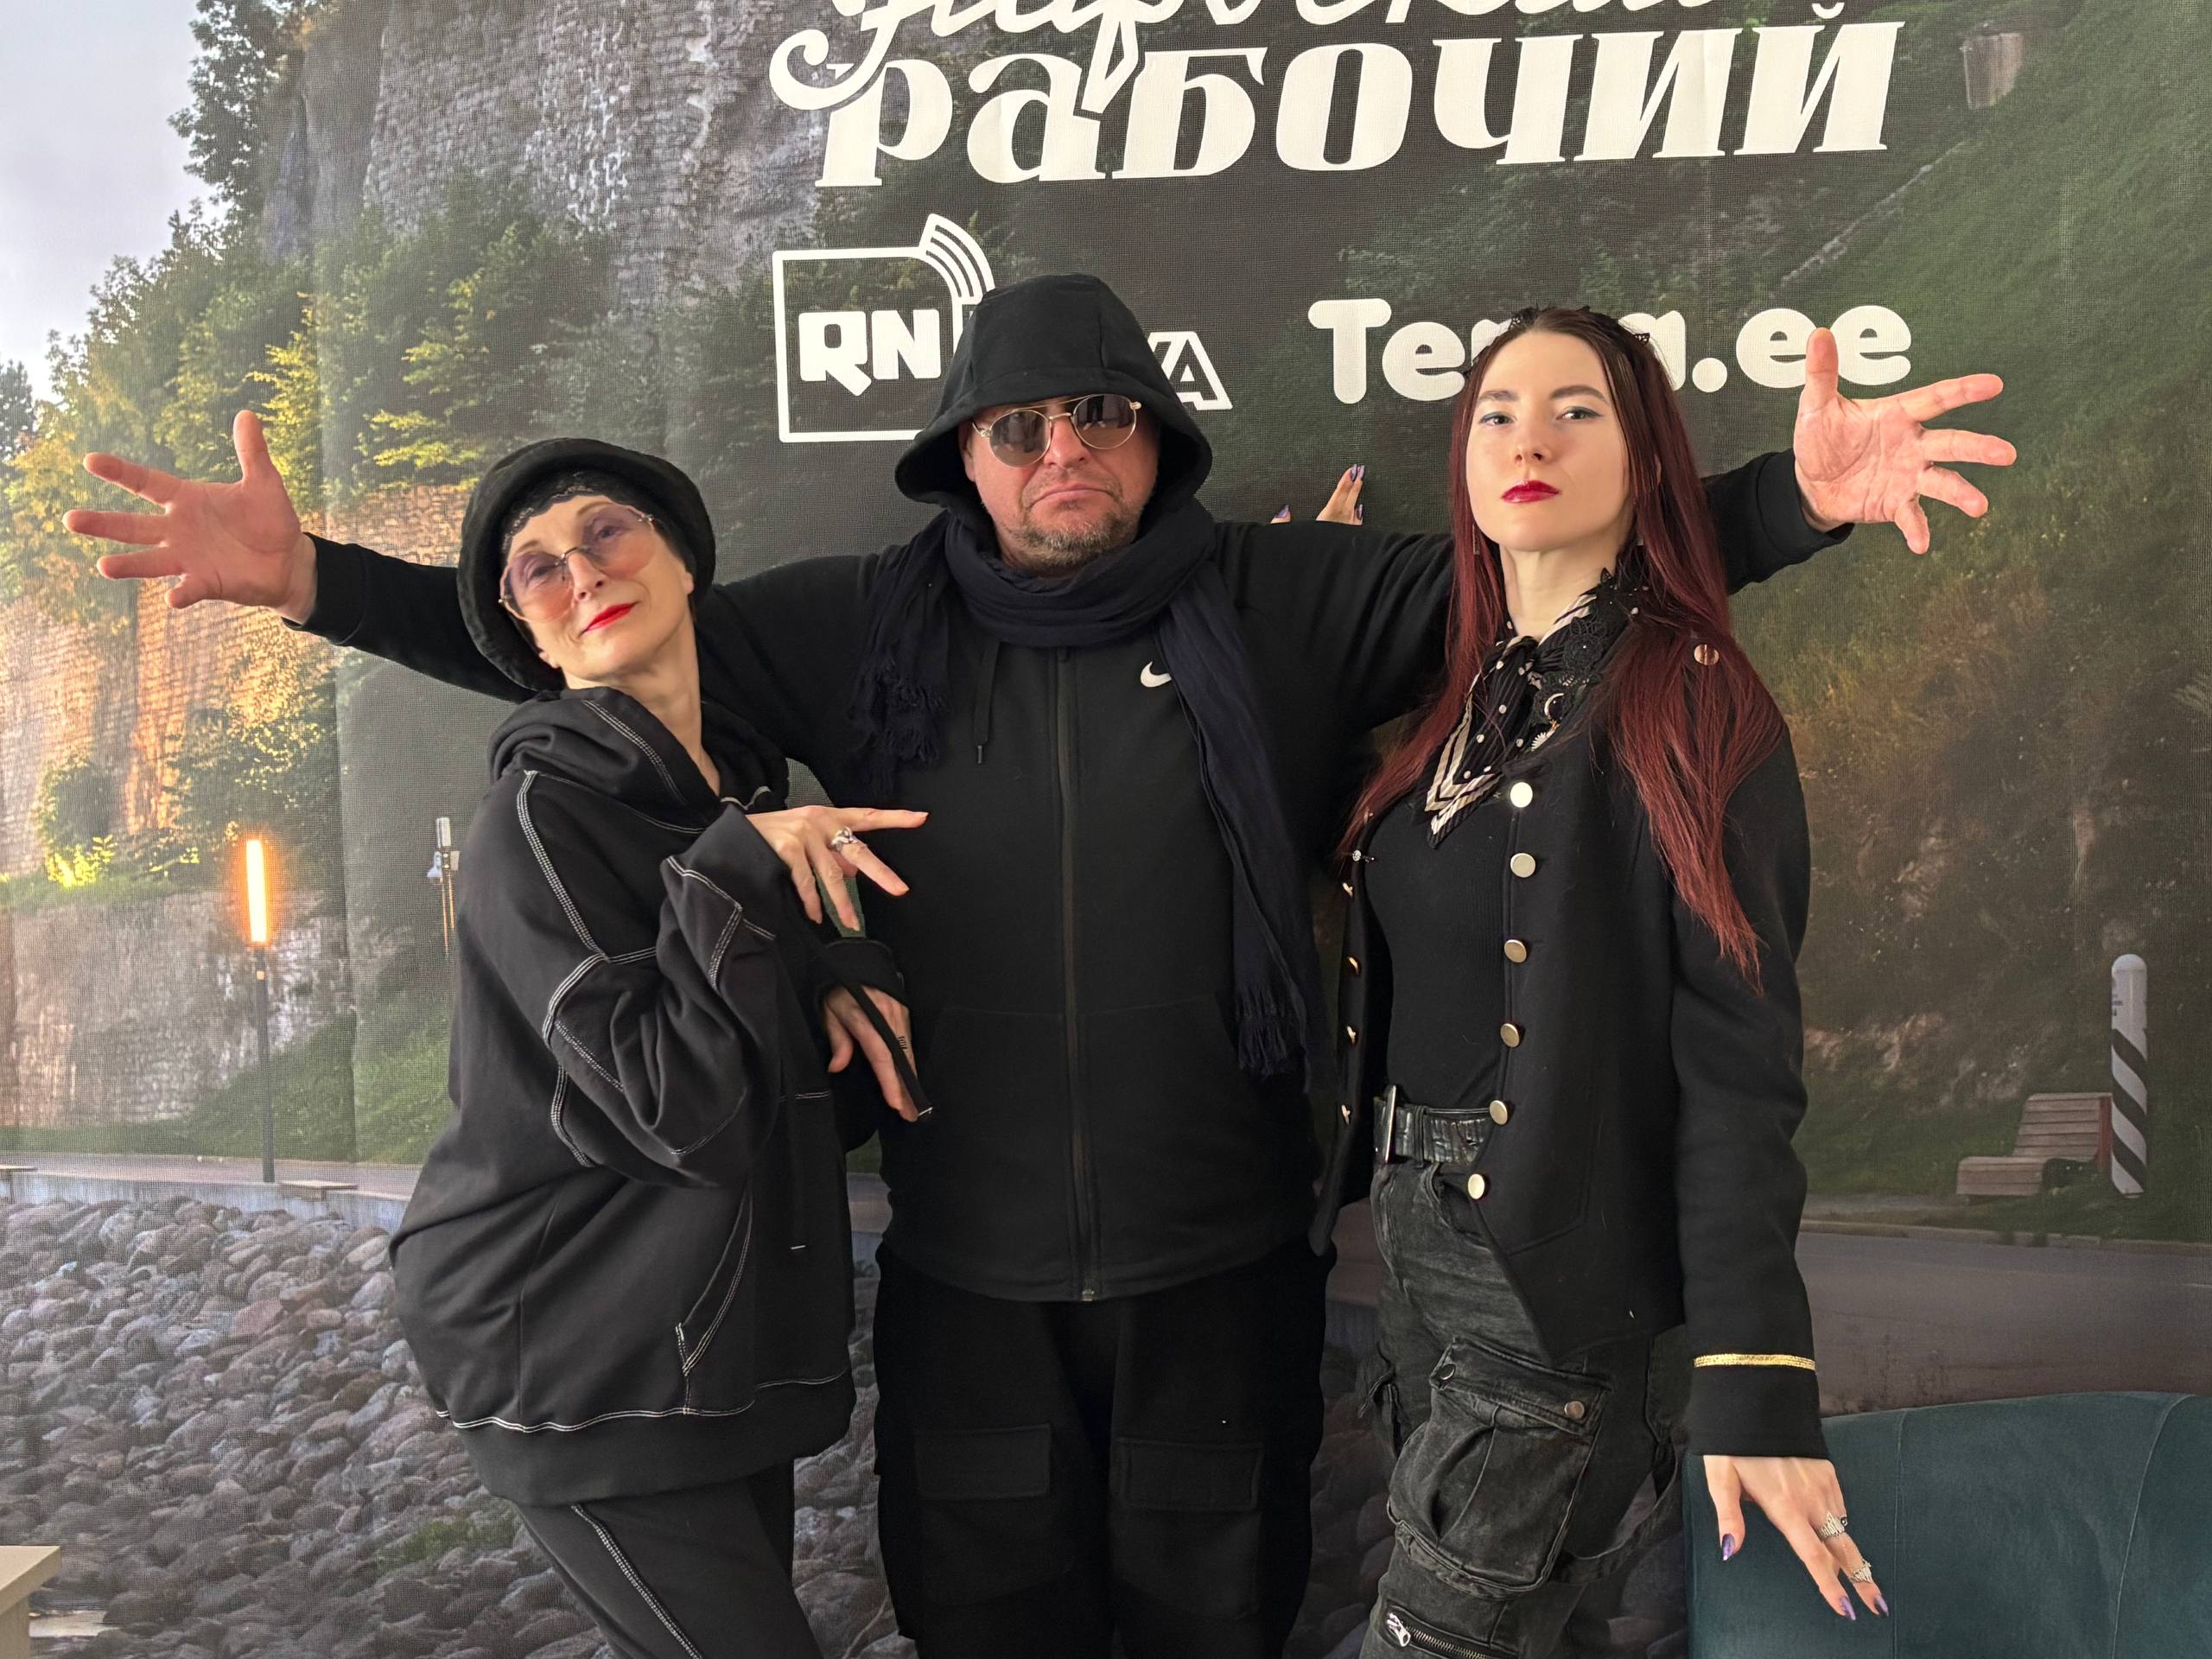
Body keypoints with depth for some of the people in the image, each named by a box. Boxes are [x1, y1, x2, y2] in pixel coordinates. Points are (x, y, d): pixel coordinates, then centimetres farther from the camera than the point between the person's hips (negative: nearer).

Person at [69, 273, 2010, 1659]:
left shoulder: (1292, 599, -4)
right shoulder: (868, 627, -1)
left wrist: (1793, 497, -18)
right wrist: (313, 576, -5)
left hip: (1221, 1263, -1)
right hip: (966, 1269, 1)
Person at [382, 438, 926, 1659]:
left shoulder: (745, 773, 8)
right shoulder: (541, 814, -16)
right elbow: (676, 1106, -23)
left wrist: (834, 974, -1)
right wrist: (741, 866, -25)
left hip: (726, 1330, 8)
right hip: (582, 1362, -7)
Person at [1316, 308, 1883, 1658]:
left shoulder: (1689, 703, -12)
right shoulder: (1462, 697, 8)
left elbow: (1739, 1053, -17)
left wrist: (1754, 1382, -23)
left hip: (1572, 1284, -7)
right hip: (1423, 1242, 7)